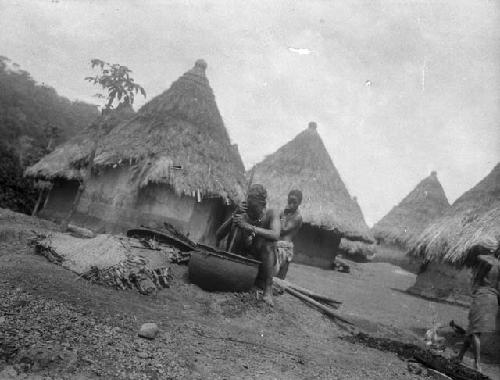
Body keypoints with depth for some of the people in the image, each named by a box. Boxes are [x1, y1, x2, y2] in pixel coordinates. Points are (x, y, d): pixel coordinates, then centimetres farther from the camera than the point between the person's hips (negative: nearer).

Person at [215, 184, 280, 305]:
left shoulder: (271, 214, -12)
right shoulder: (243, 217, -9)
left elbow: (275, 235, -34)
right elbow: (218, 236, -15)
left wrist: (249, 227, -41)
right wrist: (234, 216, -28)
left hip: (264, 261, -2)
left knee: (267, 243, -32)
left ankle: (268, 289, -27)